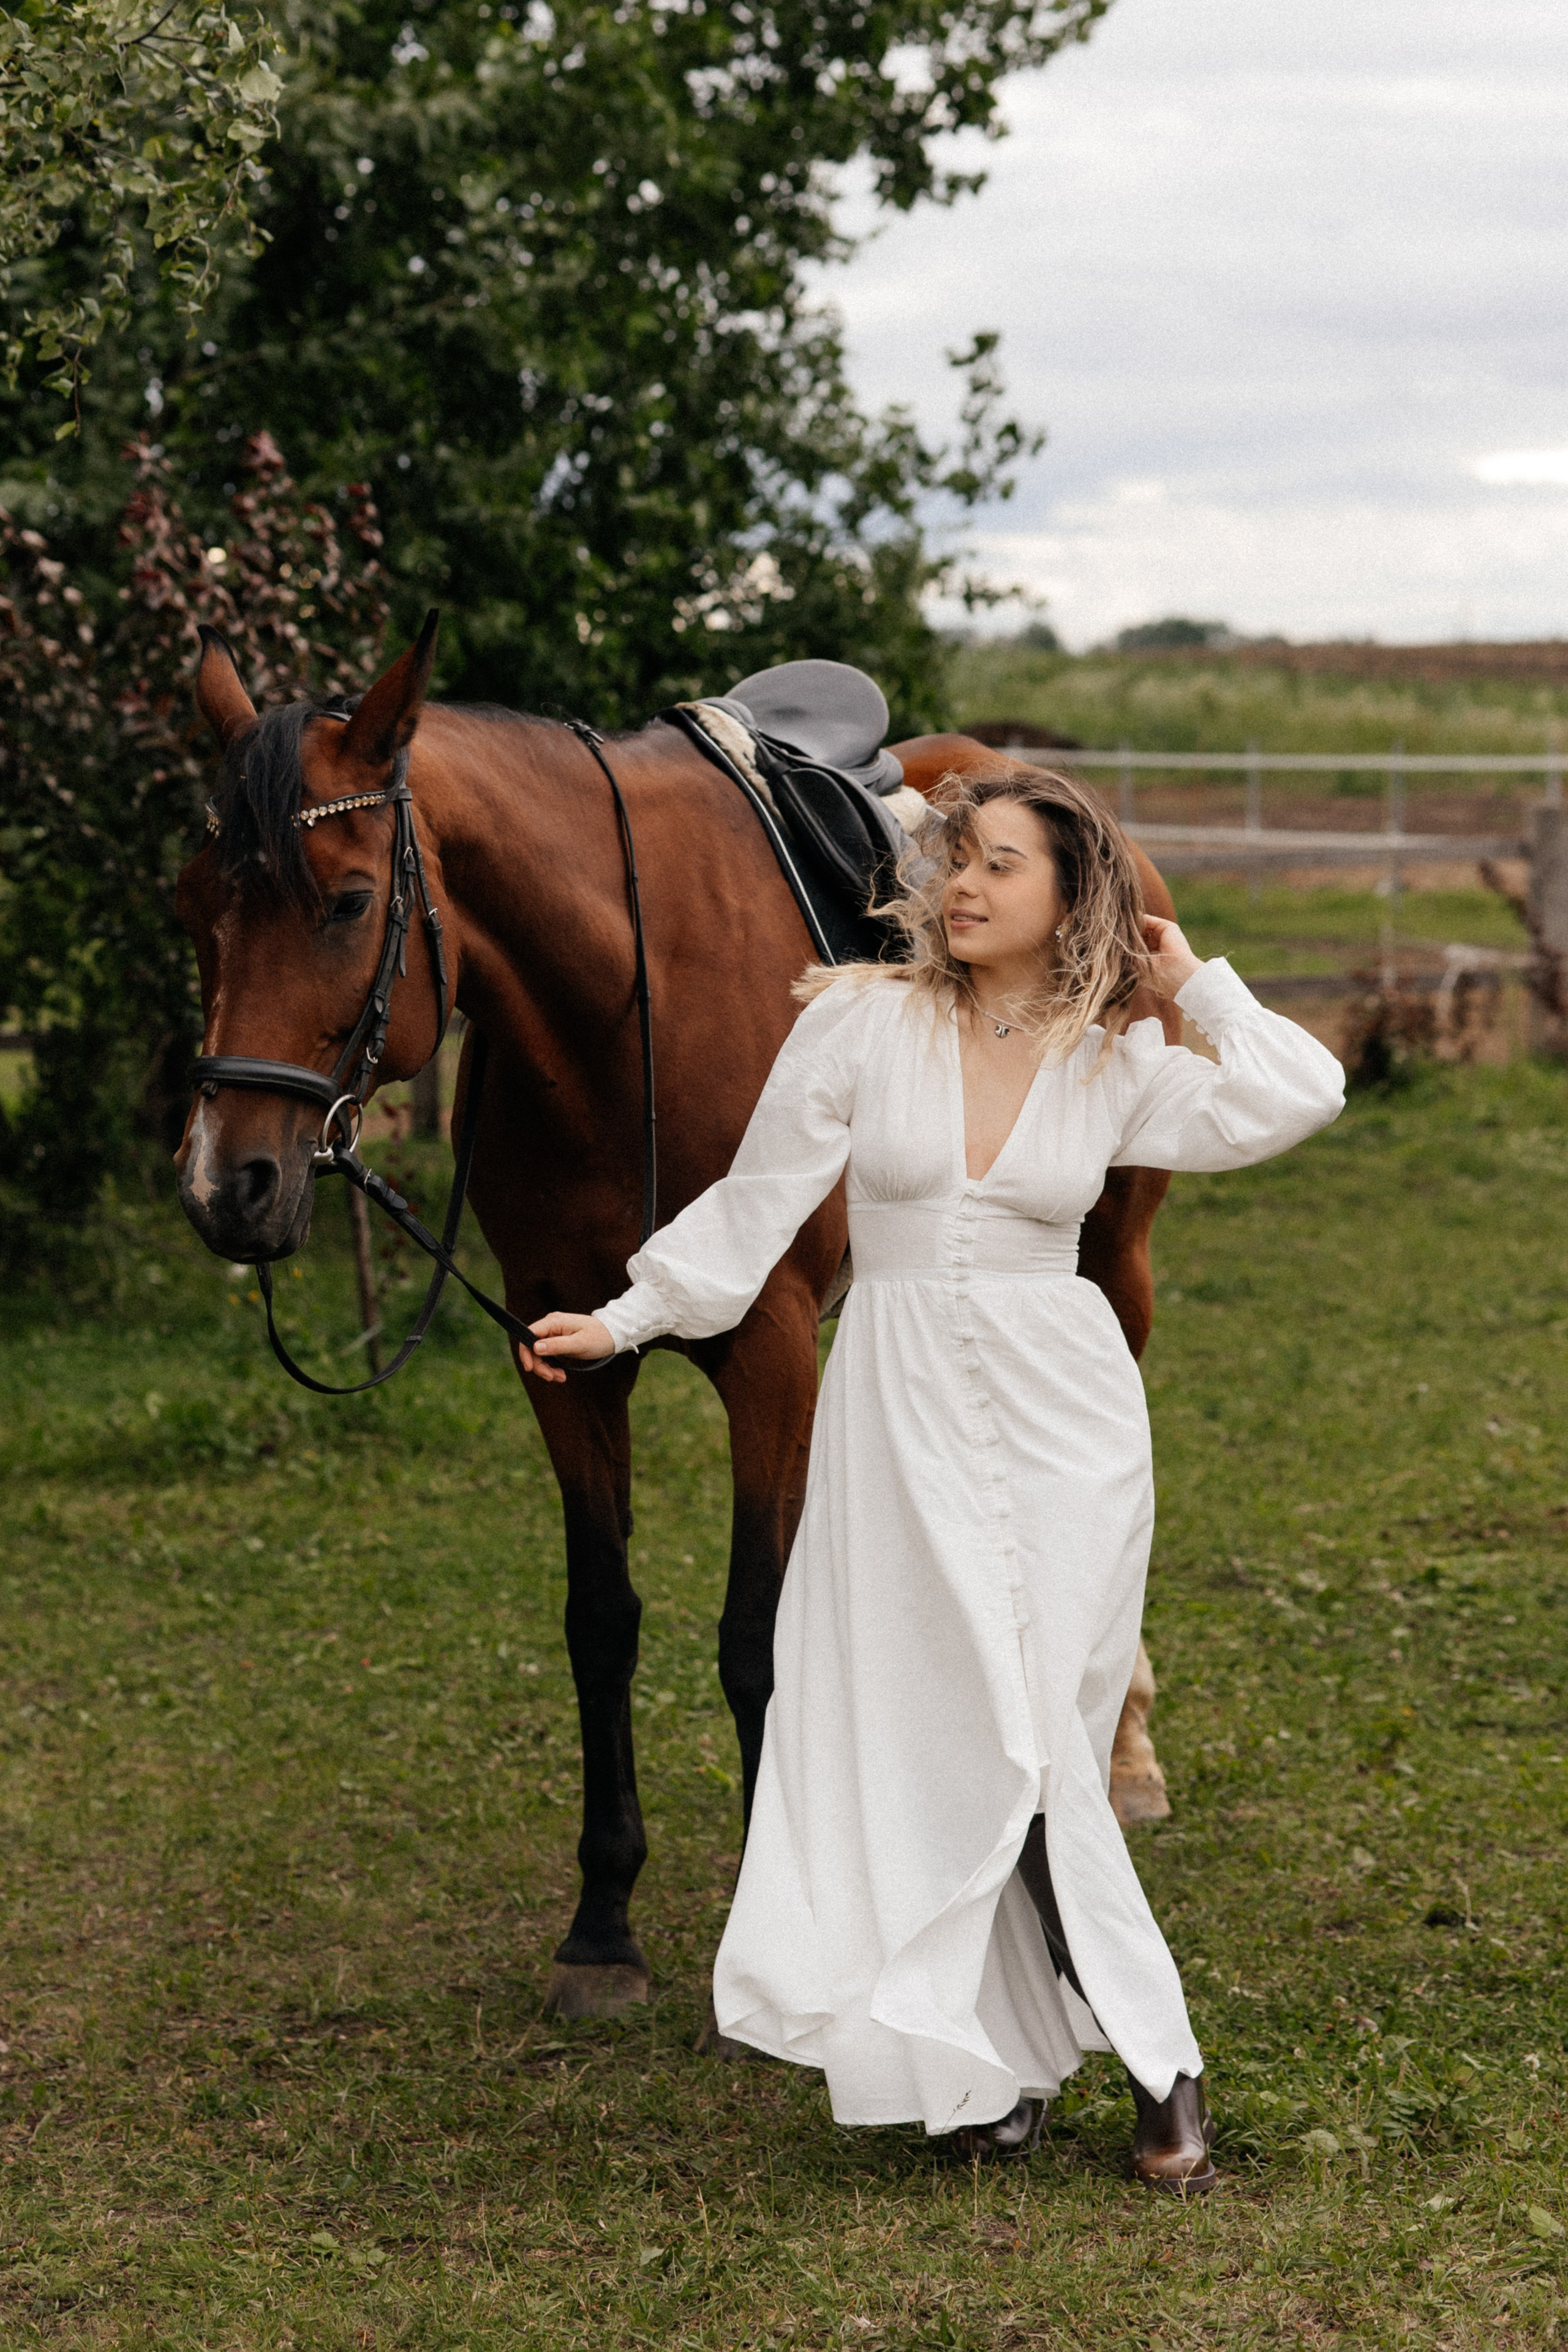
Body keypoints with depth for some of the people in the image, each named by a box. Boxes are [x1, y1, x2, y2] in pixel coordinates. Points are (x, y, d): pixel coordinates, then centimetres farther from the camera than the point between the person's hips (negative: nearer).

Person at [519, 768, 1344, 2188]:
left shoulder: (1114, 1066, 3)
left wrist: (1196, 985, 1)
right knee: (929, 1733, 0)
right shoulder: (863, 1022, 1)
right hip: (901, 1414, 1)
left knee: (1036, 1736, -2)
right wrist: (626, 1320, 4)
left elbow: (1294, 1100, -7)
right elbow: (759, 1203, 6)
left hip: (1066, 1418, 0)